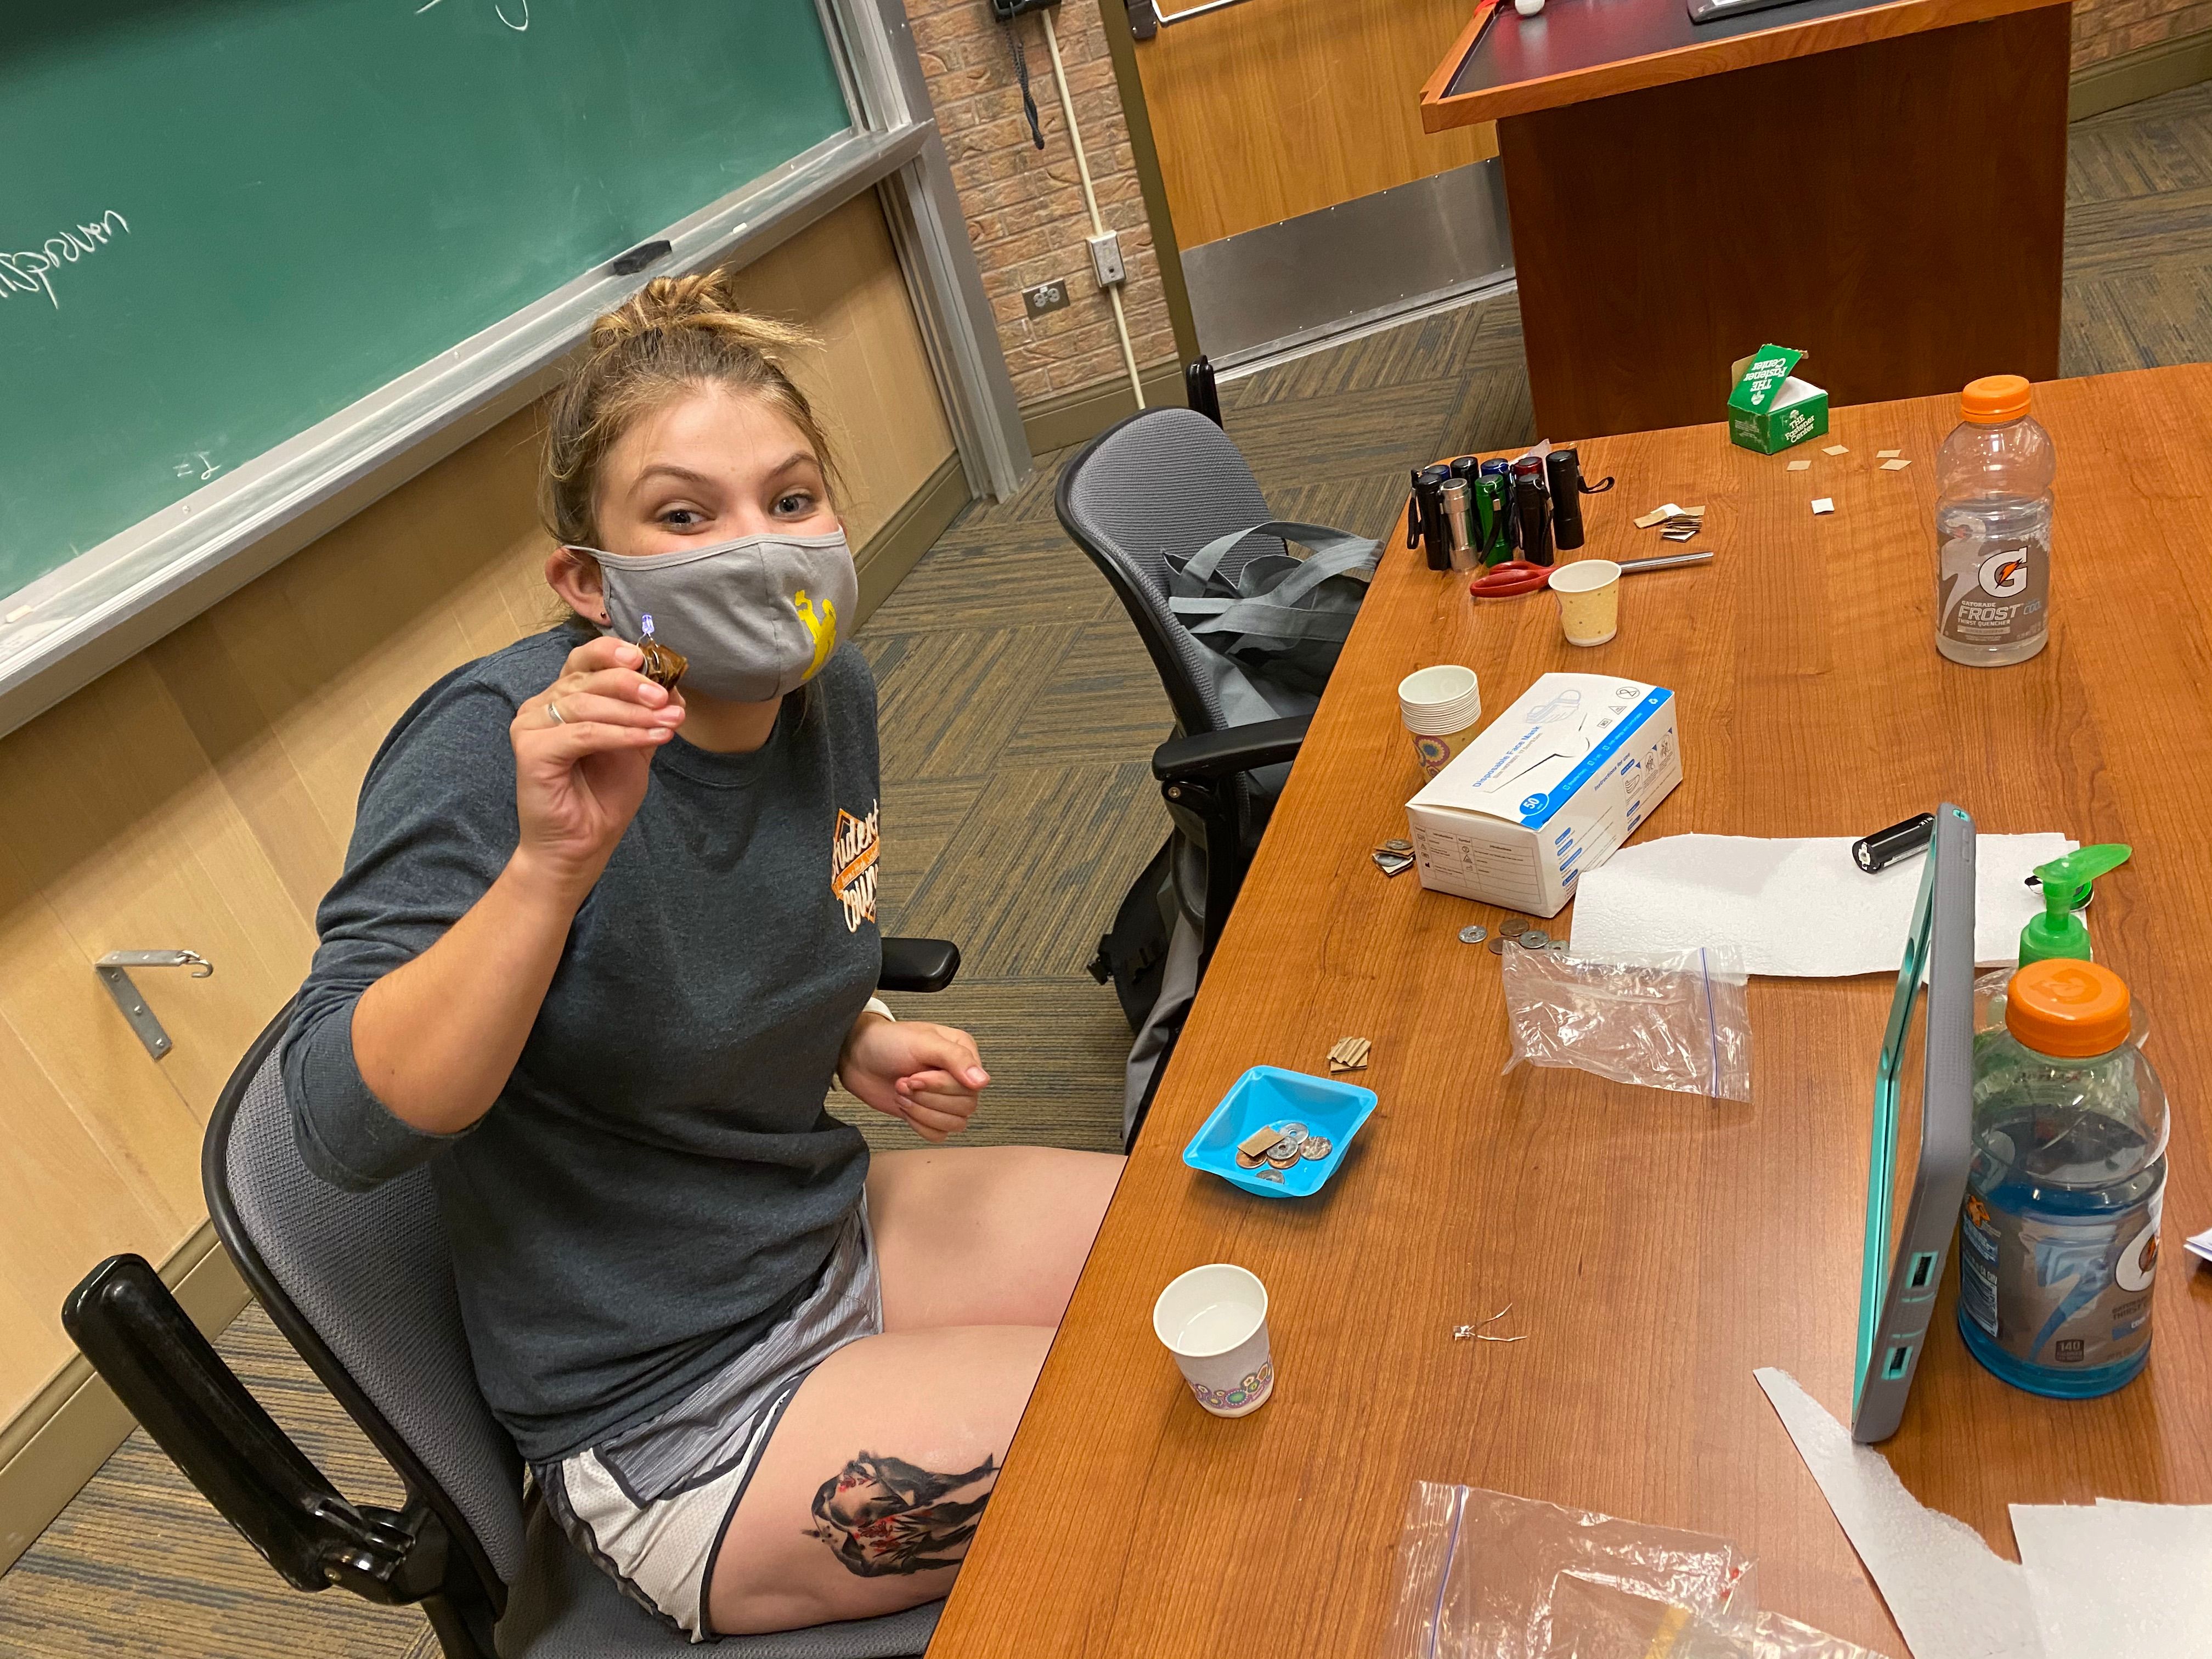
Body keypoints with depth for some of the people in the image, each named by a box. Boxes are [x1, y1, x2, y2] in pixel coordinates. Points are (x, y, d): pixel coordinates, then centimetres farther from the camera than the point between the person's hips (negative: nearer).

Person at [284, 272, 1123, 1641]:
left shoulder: (828, 693, -3)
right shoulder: (494, 743, -24)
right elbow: (347, 1128, -30)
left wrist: (862, 1039, -4)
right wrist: (551, 861, -42)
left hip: (835, 1237, 8)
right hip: (675, 1425, -7)